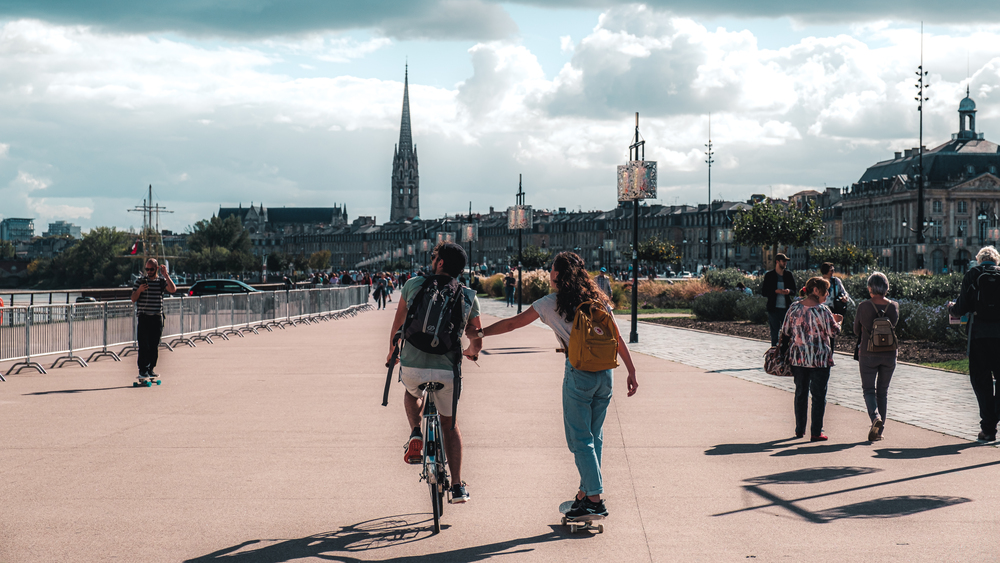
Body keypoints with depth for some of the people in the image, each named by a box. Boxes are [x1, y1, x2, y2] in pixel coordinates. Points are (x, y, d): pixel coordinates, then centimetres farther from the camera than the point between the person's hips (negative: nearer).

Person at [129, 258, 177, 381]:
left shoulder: (162, 281, 7)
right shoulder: (140, 281, 6)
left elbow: (173, 289, -12)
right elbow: (133, 299, 4)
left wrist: (165, 275, -14)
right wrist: (139, 290, -15)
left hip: (157, 317, 2)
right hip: (144, 317, -2)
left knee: (154, 346, 5)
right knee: (144, 345, -8)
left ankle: (151, 369, 13)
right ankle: (143, 370, -8)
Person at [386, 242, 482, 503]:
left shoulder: (413, 284, 3)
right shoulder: (469, 296, 5)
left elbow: (397, 324, 14)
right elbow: (477, 339, 11)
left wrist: (391, 351, 33)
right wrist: (471, 353, 36)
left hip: (412, 366, -1)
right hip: (448, 371, 1)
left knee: (412, 393, 36)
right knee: (449, 423, 22)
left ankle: (416, 434, 9)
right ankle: (458, 487, 17)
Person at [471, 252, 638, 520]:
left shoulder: (551, 304, 0)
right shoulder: (598, 300, 10)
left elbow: (511, 324, 5)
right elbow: (617, 339, 9)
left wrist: (479, 333, 17)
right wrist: (632, 372, 14)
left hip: (579, 374, -5)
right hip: (605, 373, 5)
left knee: (580, 439, 1)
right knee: (594, 437, 13)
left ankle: (595, 498, -4)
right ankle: (585, 493, 18)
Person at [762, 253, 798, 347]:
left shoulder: (789, 275, 10)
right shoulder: (769, 275, 2)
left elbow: (794, 290, 15)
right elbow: (763, 292, -1)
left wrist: (789, 291, -9)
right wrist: (775, 291, -16)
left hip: (786, 308, 2)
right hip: (774, 309, -2)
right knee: (774, 334, 2)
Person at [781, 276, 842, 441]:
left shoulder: (794, 307, 0)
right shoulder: (822, 310, -14)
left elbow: (785, 331, 5)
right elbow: (834, 331, -6)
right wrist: (837, 321, 14)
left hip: (797, 358, 5)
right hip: (820, 359, -5)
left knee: (800, 393, 16)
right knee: (819, 395, 3)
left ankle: (799, 430, 22)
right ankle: (816, 432, 2)